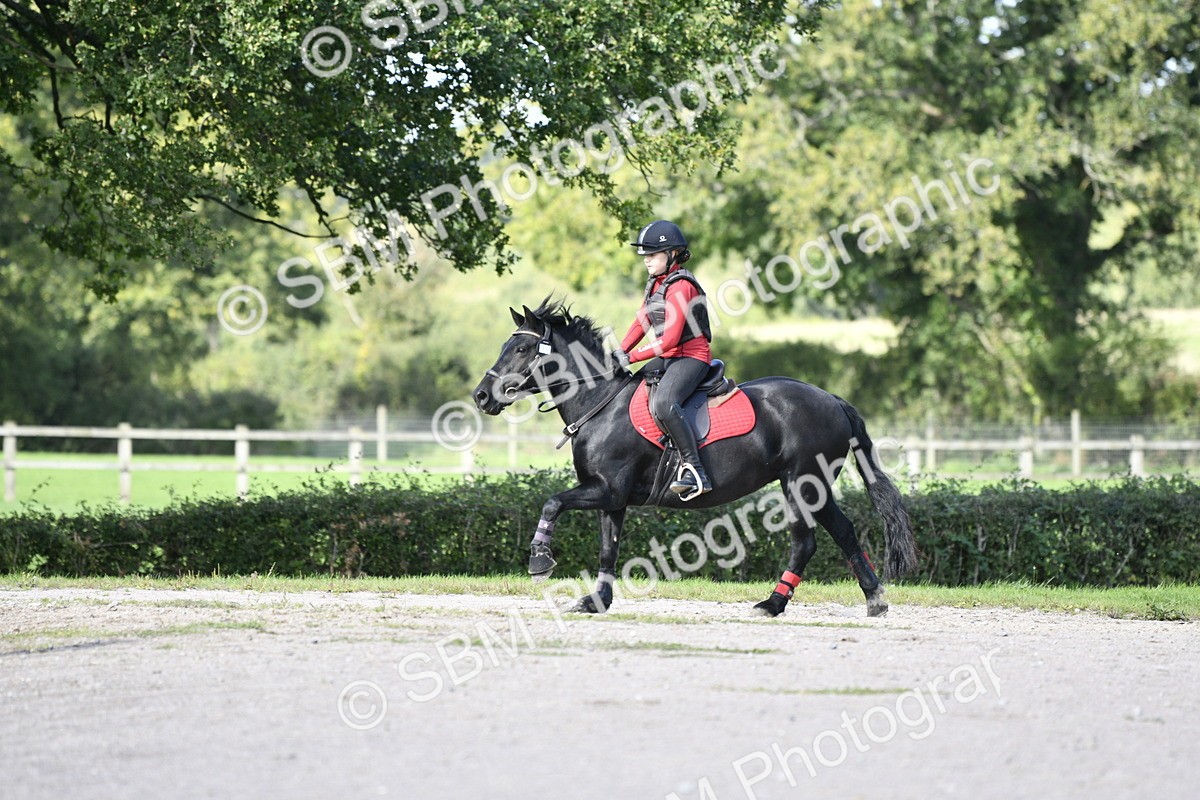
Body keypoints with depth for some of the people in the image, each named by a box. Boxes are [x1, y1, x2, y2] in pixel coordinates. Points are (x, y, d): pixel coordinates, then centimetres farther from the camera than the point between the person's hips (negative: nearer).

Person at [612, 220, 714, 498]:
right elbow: (642, 321, 17)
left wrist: (631, 357, -16)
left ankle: (695, 472, -37)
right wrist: (620, 351, 2)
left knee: (663, 403, -35)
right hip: (667, 358, 11)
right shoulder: (656, 282, 13)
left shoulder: (680, 286, -17)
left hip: (691, 356, -11)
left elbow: (670, 339, -22)